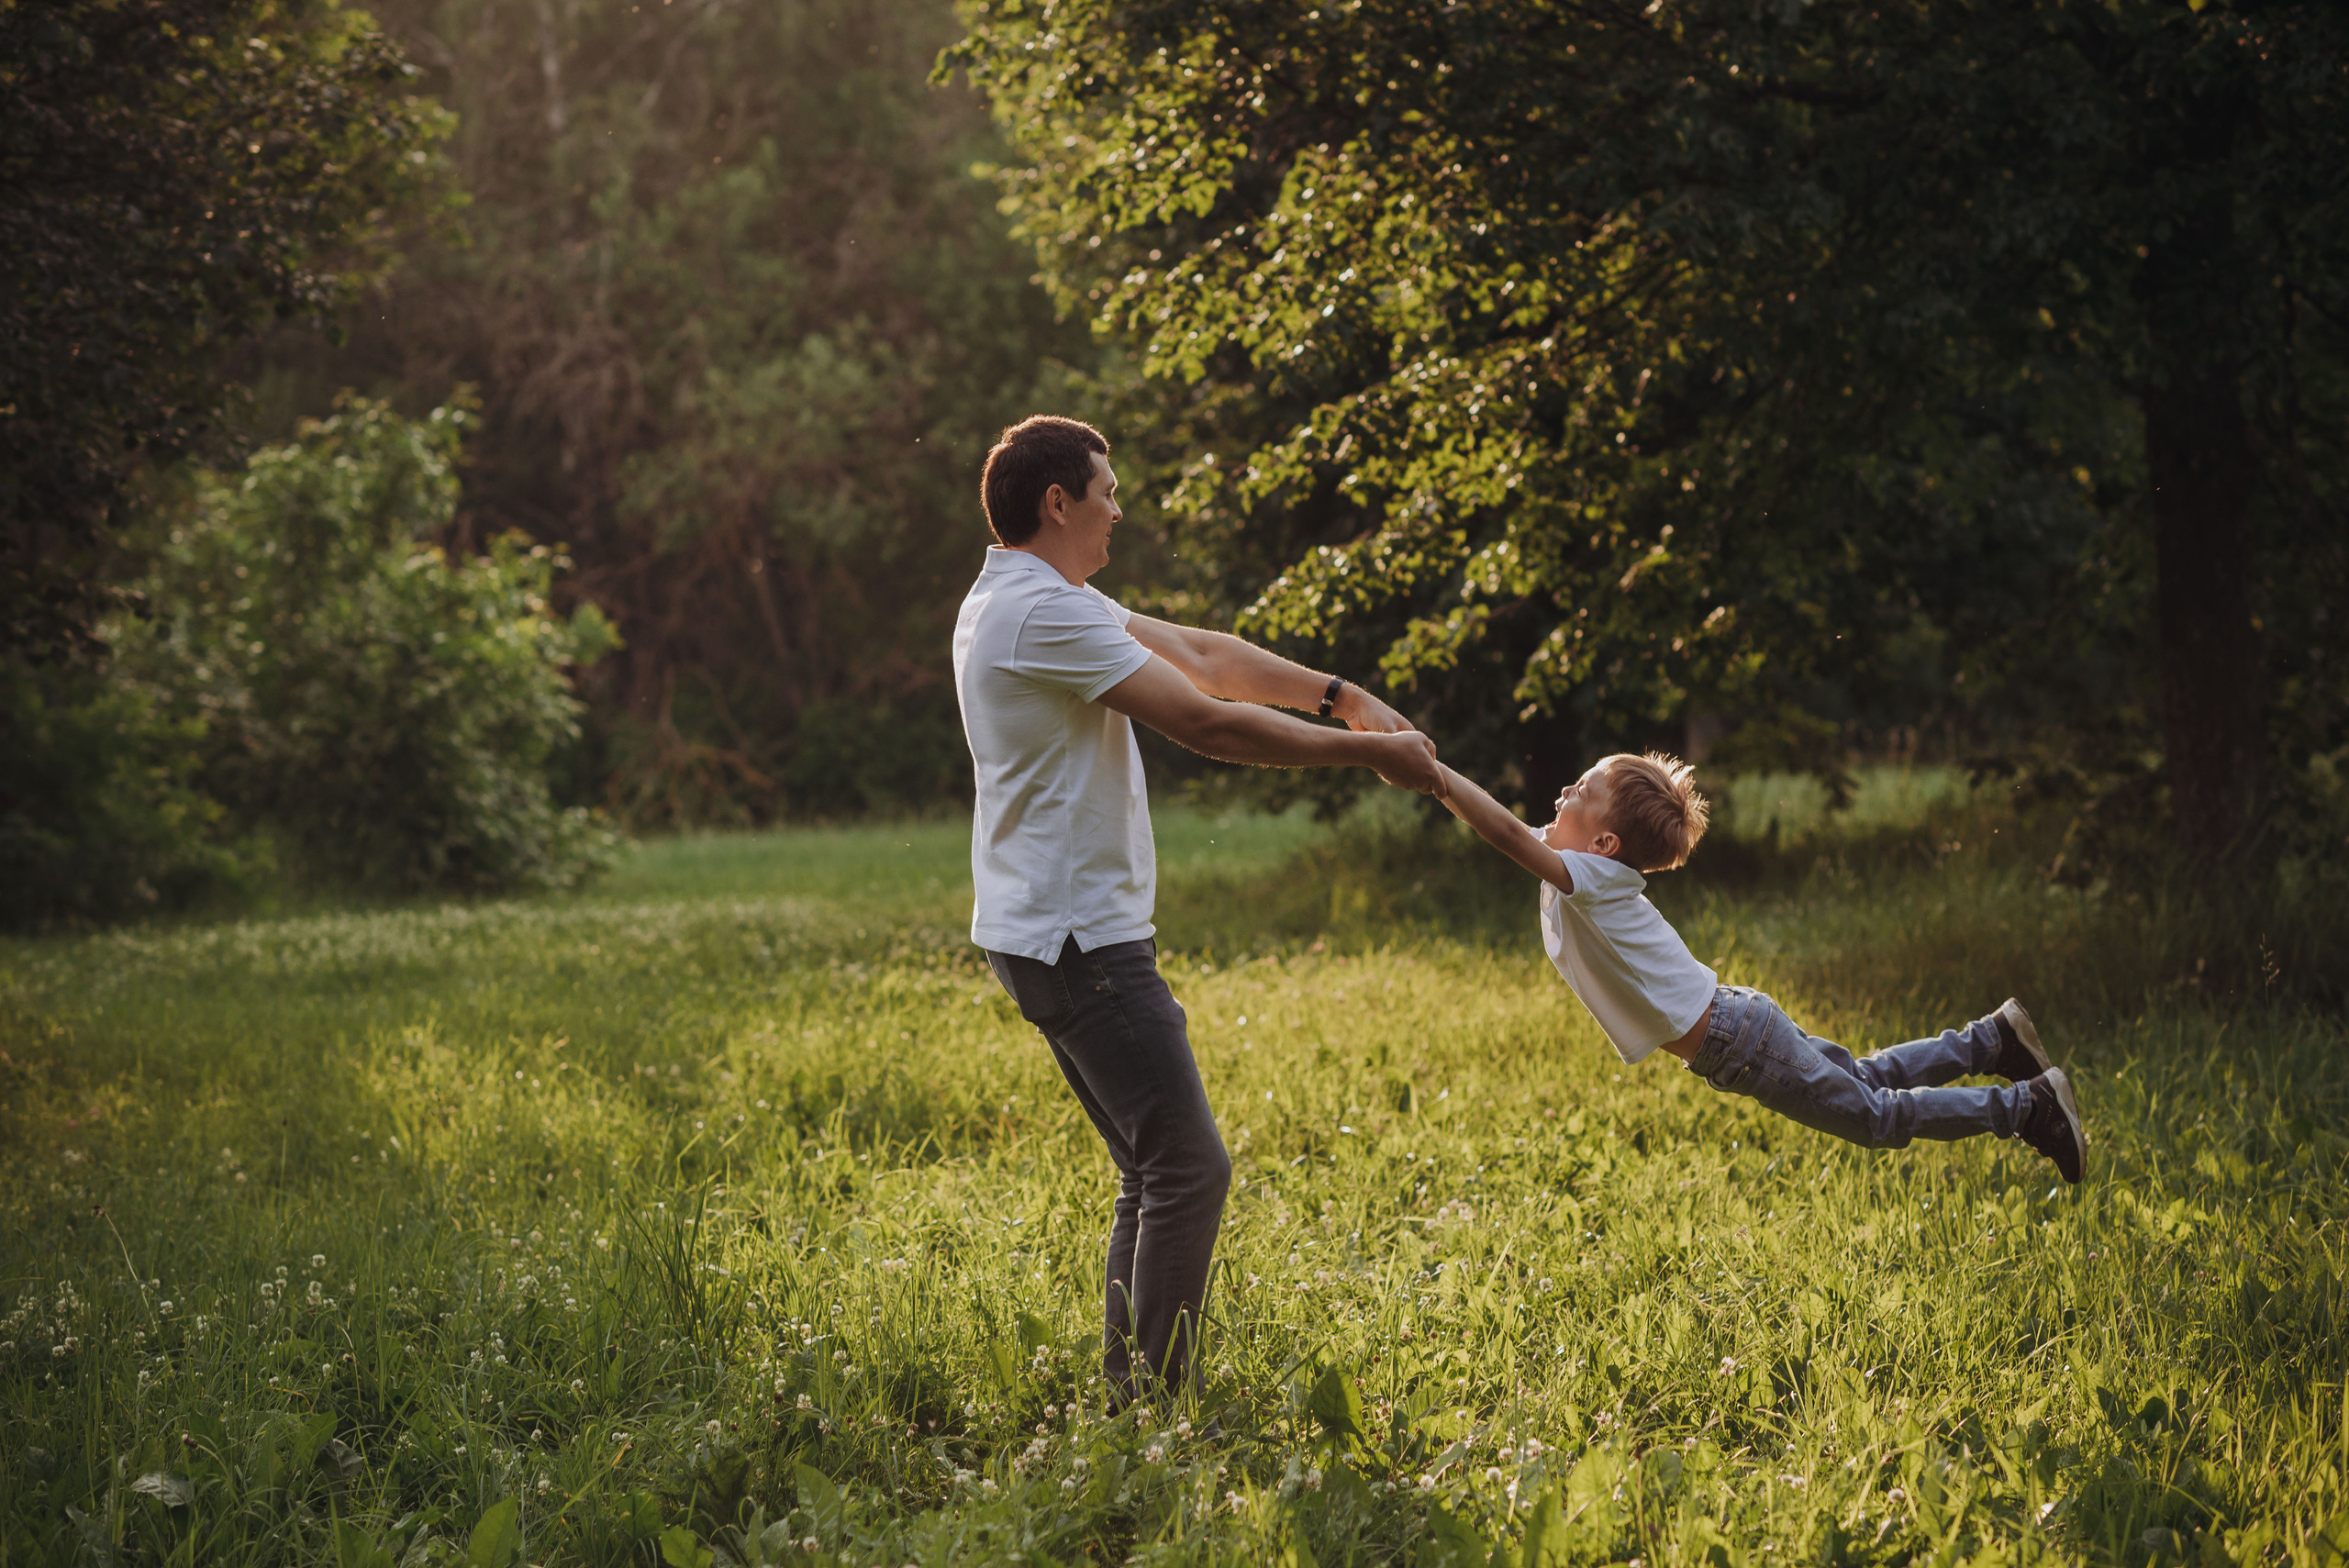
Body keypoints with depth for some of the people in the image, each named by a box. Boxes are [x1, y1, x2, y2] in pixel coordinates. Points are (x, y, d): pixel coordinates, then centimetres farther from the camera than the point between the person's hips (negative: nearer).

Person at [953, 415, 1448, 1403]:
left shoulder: (1035, 599, 16)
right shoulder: (1045, 614, -18)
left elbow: (1201, 655, 18)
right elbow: (1208, 723, -18)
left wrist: (1341, 695, 11)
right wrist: (1365, 753, -9)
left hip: (1052, 934, 11)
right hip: (1078, 940, -11)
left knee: (1156, 1173, 14)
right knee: (1188, 1169, -10)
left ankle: (1128, 1396, 16)